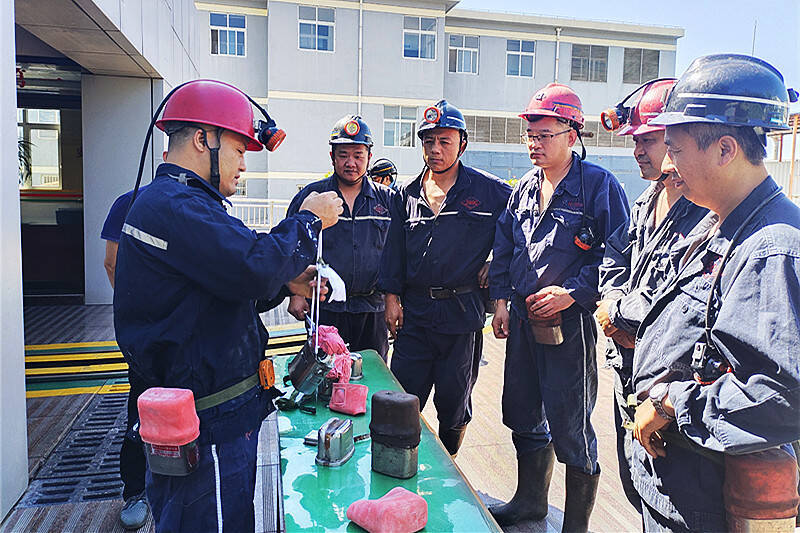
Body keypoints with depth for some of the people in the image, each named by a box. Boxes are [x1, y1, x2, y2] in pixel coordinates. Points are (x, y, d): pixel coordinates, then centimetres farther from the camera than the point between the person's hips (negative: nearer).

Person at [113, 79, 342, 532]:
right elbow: (256, 264, -30)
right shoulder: (175, 205, -19)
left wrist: (286, 284, 5)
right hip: (210, 426, -11)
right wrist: (309, 219, -14)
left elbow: (226, 288, 20)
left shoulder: (173, 199, 17)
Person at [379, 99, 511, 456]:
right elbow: (394, 249, 11)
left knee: (454, 403, 11)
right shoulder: (407, 194, 9)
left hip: (463, 311, -2)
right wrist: (392, 297, 6)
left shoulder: (490, 191, -2)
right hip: (414, 311, 3)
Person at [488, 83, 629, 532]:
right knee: (522, 415, 17)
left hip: (569, 323, -7)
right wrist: (501, 299, 9)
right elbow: (503, 247, 17)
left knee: (570, 428, 3)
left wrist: (572, 293, -18)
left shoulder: (599, 184, -8)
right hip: (523, 318, 7)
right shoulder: (525, 189, 12)